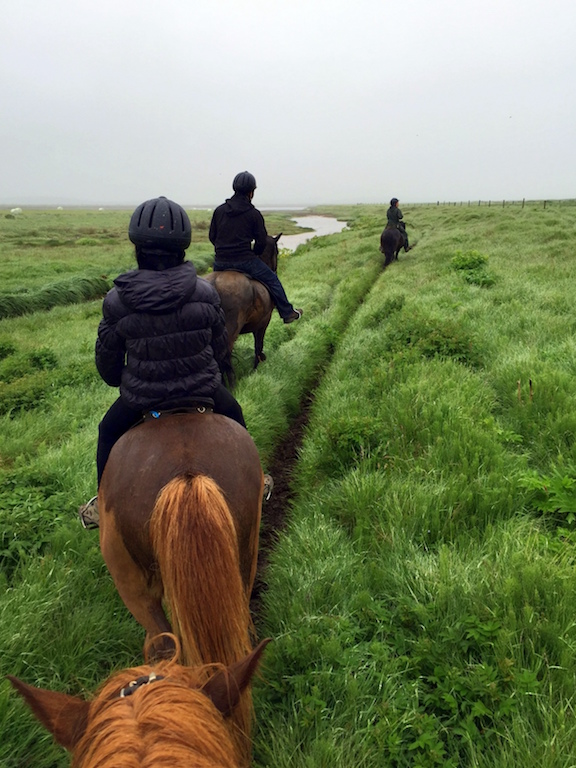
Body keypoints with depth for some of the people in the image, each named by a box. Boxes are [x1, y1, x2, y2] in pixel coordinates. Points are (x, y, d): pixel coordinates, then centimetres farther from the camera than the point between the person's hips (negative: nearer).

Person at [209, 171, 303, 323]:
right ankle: (288, 313, 18)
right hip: (245, 261, -3)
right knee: (272, 280, 13)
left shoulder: (219, 210, 5)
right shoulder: (254, 214, -5)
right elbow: (261, 241, -3)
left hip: (220, 262, 4)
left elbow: (212, 236, 10)